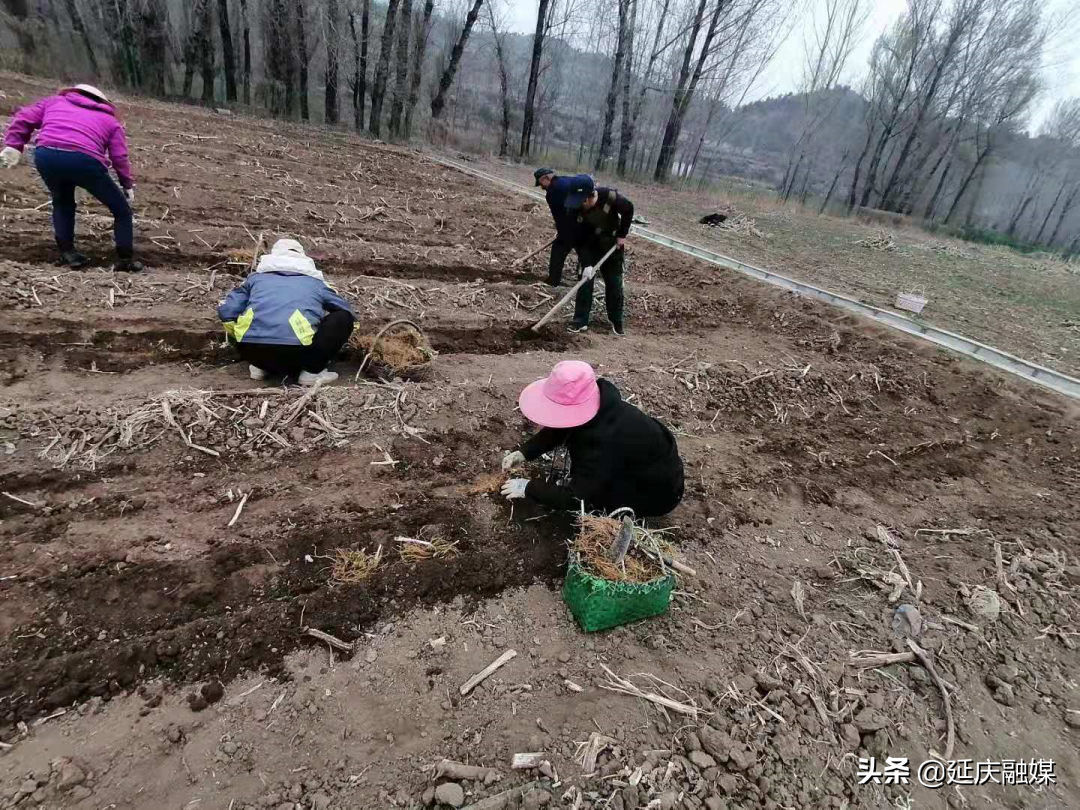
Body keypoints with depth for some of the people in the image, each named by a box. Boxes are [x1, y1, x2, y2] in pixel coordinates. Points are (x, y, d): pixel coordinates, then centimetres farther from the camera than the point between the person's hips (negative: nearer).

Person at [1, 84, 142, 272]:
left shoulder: (55, 101, 34)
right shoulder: (110, 120, 27)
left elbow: (24, 118, 21)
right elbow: (120, 157, 14)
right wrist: (128, 185, 21)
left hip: (46, 155, 3)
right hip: (85, 160, -3)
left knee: (62, 202, 30)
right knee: (121, 209, 13)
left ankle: (68, 253, 24)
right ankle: (125, 260, 12)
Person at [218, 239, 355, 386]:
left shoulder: (257, 277, 26)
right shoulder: (315, 282, 23)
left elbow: (226, 312, 19)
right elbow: (347, 311, 31)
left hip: (252, 350, 4)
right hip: (296, 351, -4)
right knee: (343, 318, 15)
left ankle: (262, 366, 17)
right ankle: (313, 371, 6)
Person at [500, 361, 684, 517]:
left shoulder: (603, 440, -39)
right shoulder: (598, 404, -16)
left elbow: (576, 498, -33)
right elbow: (557, 429, 1)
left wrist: (528, 488, -23)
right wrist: (524, 453, -11)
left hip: (658, 491, -7)